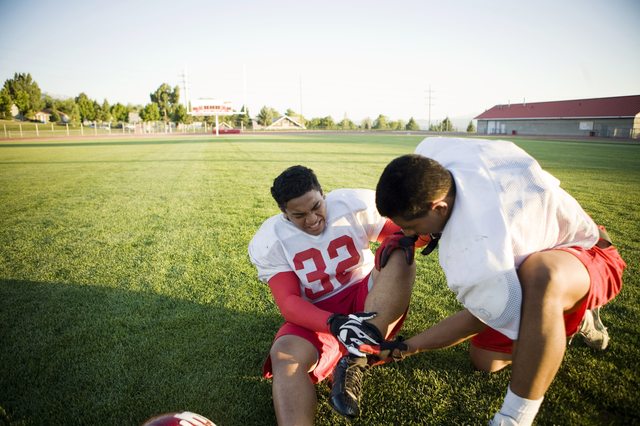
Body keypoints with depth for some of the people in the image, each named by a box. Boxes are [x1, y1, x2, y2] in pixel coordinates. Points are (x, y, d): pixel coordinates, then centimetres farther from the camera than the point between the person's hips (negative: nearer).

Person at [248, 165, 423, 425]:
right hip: (319, 317, 0)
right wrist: (335, 324, -36)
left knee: (398, 253, -27)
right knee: (285, 355, -31)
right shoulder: (271, 242, -10)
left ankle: (354, 364, -34)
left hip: (369, 299, 1)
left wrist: (407, 236, -29)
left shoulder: (354, 205, -9)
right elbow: (288, 303, -18)